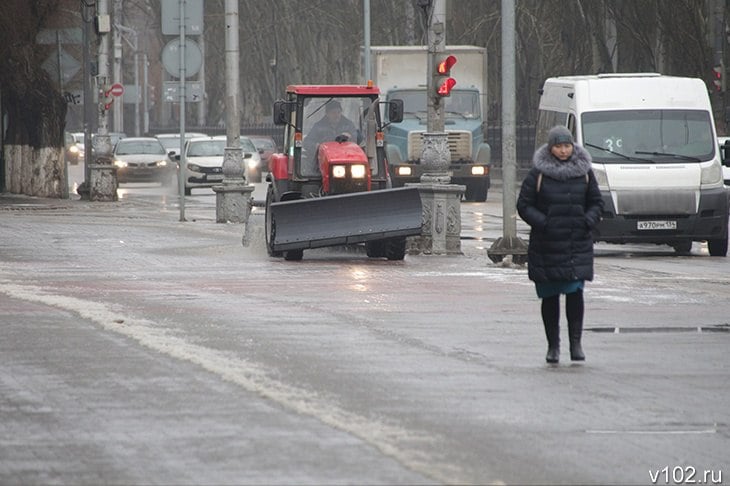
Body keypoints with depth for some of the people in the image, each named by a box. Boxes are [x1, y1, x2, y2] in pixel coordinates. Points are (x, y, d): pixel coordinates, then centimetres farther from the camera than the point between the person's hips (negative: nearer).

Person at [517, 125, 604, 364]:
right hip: (546, 245, -1)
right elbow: (524, 205, 0)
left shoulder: (584, 172, 8)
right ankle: (553, 345, 12)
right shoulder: (538, 174, 0)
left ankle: (575, 342, -3)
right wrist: (542, 223, -15)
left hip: (577, 244, 1)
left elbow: (596, 202, 13)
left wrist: (587, 221, -6)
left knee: (575, 291, -9)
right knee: (549, 296, 2)